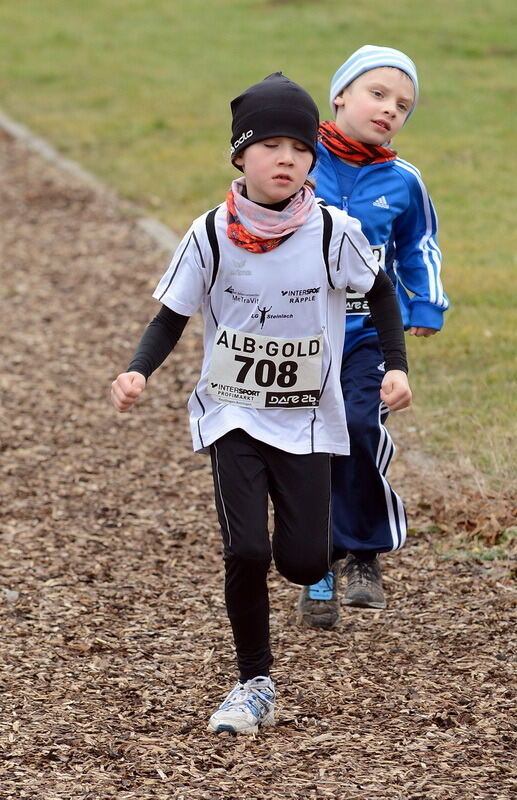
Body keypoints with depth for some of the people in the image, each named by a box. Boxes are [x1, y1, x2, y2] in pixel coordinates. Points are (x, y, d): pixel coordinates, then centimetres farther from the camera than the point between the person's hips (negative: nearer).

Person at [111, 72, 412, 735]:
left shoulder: (334, 232, -12)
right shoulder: (211, 235, -11)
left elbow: (379, 292, 6)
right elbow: (172, 316, -1)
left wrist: (396, 365, -5)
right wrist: (137, 372, -19)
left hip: (307, 419, 0)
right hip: (232, 414, 0)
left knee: (304, 563, -5)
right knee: (245, 551, -14)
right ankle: (254, 686, 5)